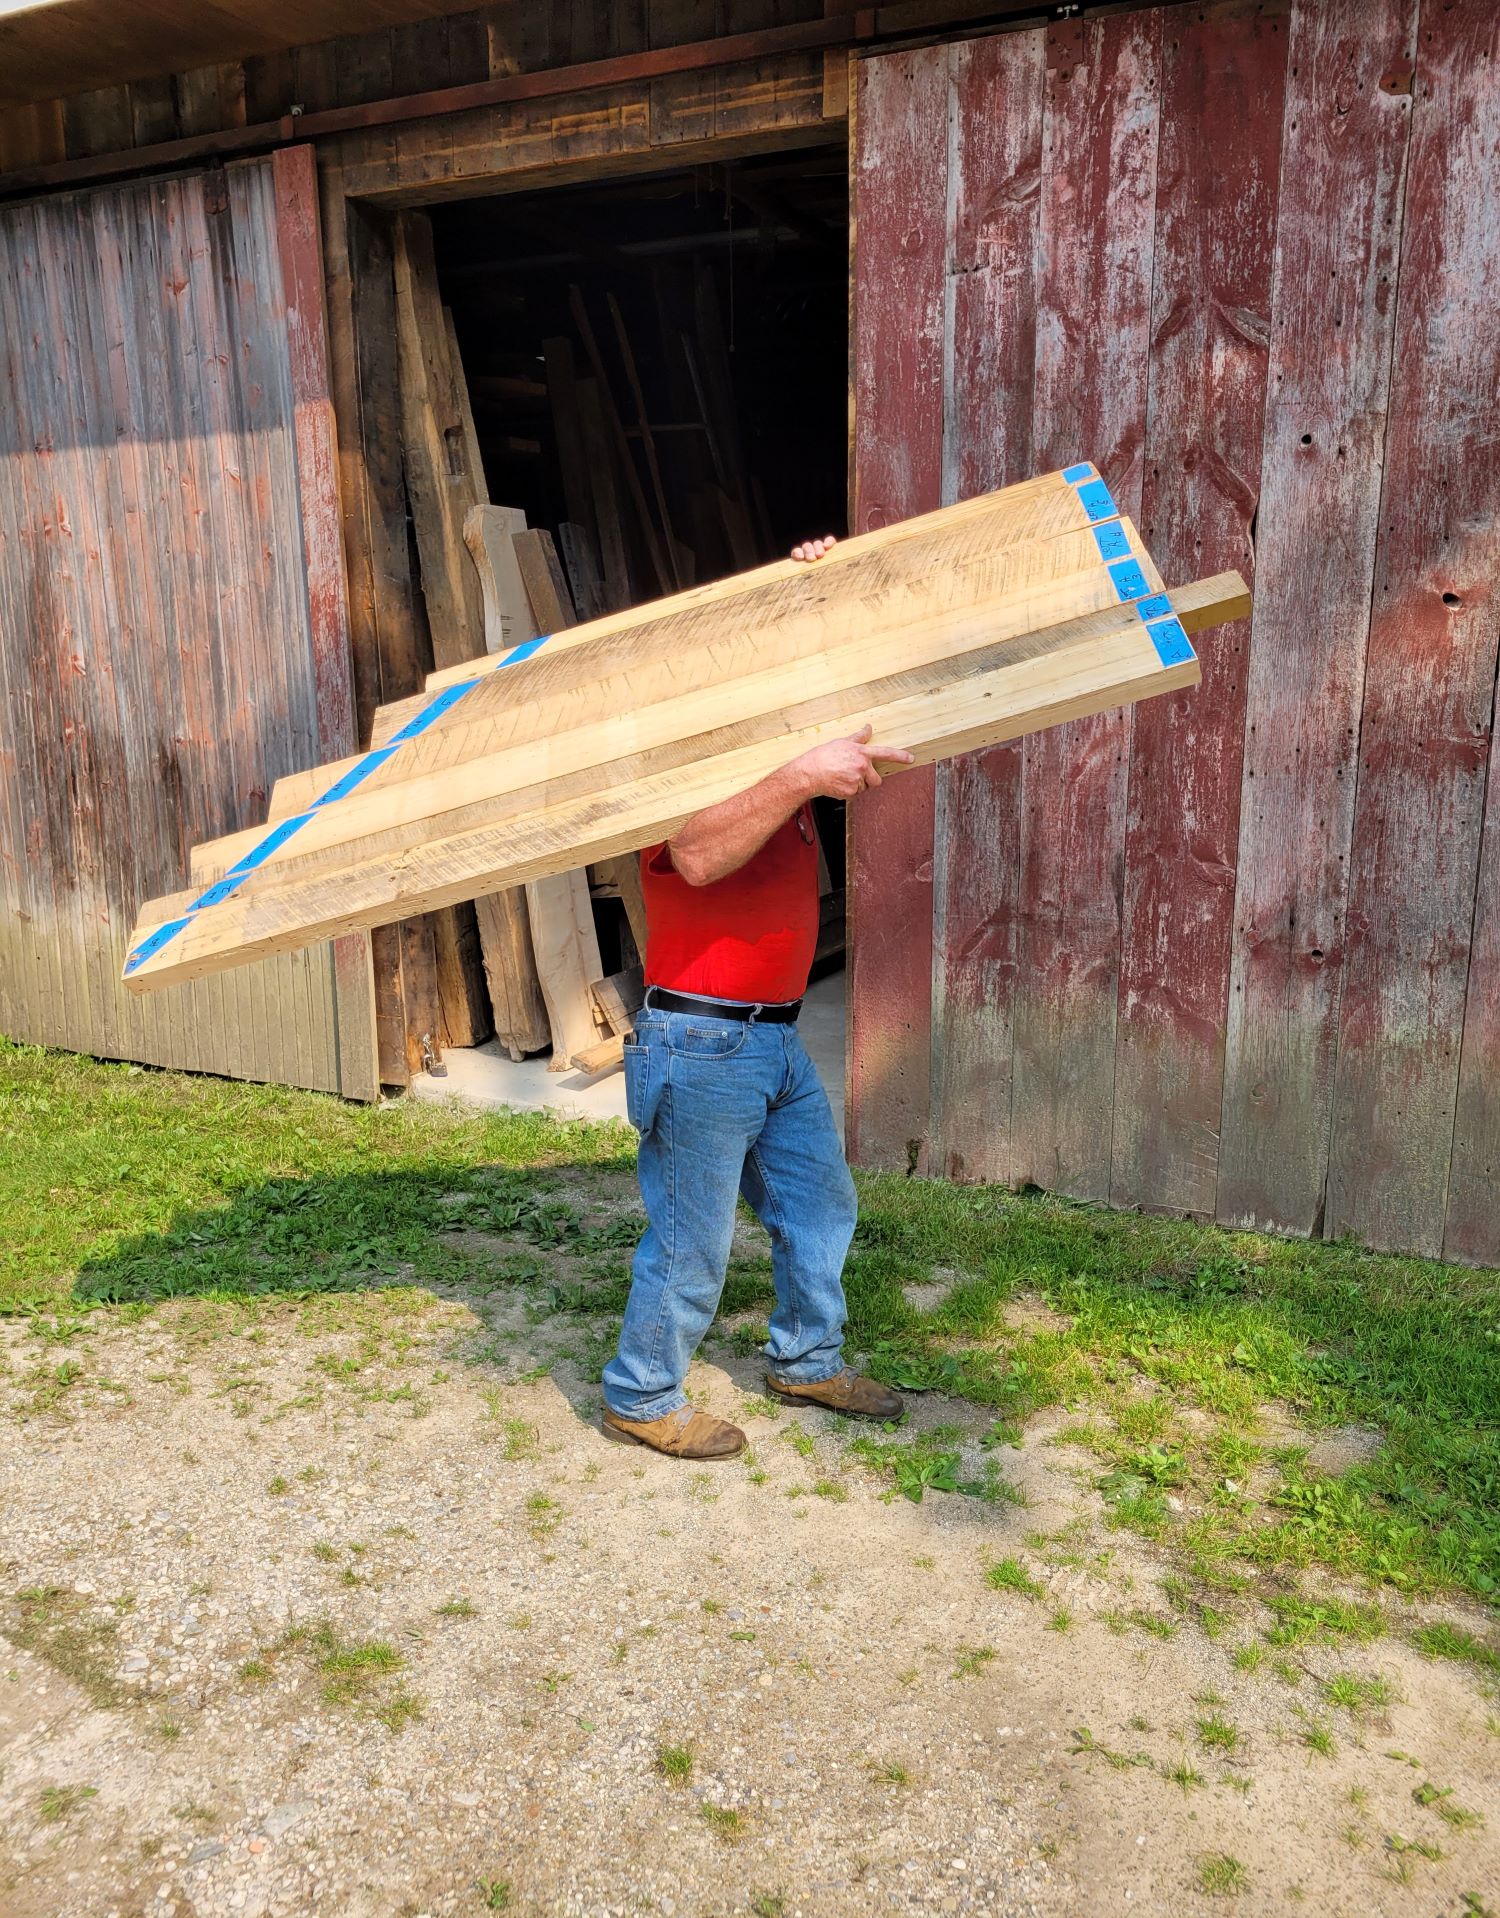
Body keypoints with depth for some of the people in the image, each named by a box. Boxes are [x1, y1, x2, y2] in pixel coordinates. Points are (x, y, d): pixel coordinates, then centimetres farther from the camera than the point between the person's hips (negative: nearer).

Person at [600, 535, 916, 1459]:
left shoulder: (778, 756, 12)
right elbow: (699, 856, -34)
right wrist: (801, 778, -40)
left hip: (777, 1038, 9)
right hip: (704, 1044, -9)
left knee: (821, 1202, 19)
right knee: (692, 1240, 2)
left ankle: (808, 1359, 38)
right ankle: (642, 1399, 20)